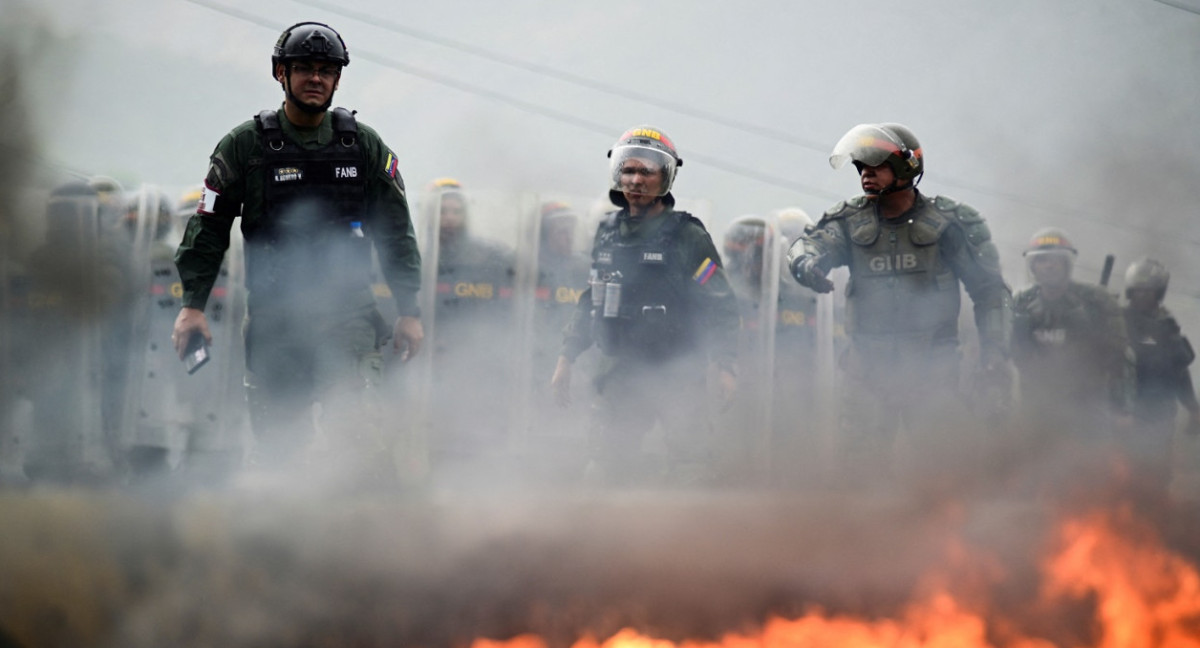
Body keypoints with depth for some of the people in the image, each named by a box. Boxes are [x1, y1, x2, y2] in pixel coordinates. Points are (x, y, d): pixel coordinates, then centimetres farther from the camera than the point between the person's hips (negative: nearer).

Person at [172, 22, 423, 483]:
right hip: (274, 314, 0)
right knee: (277, 439, 0)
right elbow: (208, 225, 7)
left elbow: (395, 232, 14)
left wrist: (409, 311, 10)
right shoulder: (245, 145, 4)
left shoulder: (364, 146, 8)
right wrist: (192, 303, 0)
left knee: (355, 424, -17)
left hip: (347, 308, 0)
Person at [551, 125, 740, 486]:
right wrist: (566, 358, 18)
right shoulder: (607, 234, 12)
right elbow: (591, 300, 21)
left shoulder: (687, 236, -4)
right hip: (620, 375, 6)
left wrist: (725, 366, -13)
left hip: (677, 377, -5)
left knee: (691, 474, -9)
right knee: (606, 469, 4)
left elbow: (721, 305, -5)